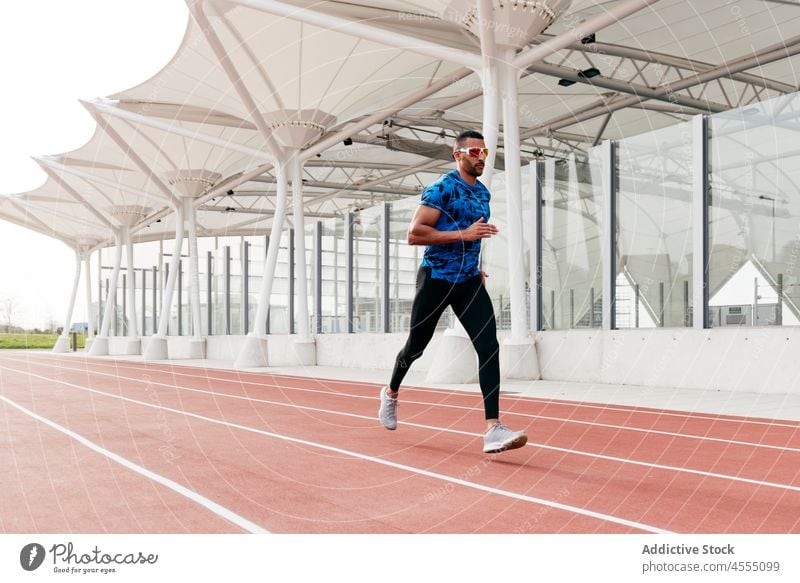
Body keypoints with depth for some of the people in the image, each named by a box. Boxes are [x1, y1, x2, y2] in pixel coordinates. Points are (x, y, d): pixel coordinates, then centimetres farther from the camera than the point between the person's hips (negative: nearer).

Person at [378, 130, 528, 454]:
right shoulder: (441, 189, -11)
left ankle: (493, 430, -17)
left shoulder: (483, 193, 13)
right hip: (436, 279, -5)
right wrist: (463, 234, -24)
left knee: (489, 346, -13)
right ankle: (391, 393, 41)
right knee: (416, 346, 10)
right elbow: (414, 234, -19)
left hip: (469, 281, 6)